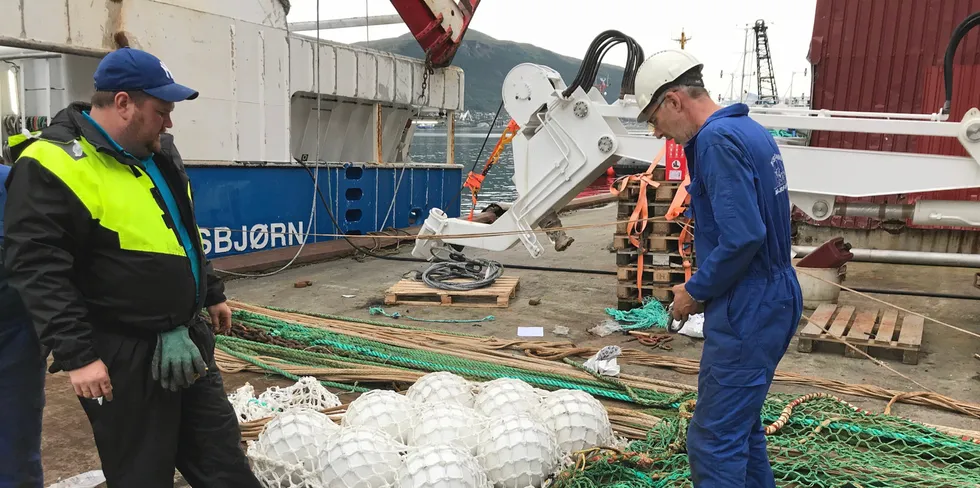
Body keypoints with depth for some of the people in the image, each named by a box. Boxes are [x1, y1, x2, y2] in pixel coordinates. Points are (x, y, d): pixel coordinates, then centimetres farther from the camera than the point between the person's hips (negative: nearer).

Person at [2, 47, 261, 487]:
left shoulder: (156, 152, 10)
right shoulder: (52, 166, -17)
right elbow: (39, 272, -21)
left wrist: (212, 295, 23)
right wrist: (75, 354, -23)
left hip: (188, 342, 8)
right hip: (123, 357, -7)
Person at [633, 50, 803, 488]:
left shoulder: (718, 140, -17)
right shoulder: (750, 131, 13)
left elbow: (743, 237, -26)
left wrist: (696, 290, -12)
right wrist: (703, 286, 12)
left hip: (746, 312, -10)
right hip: (774, 300, 10)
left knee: (714, 443, -3)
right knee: (742, 427, 23)